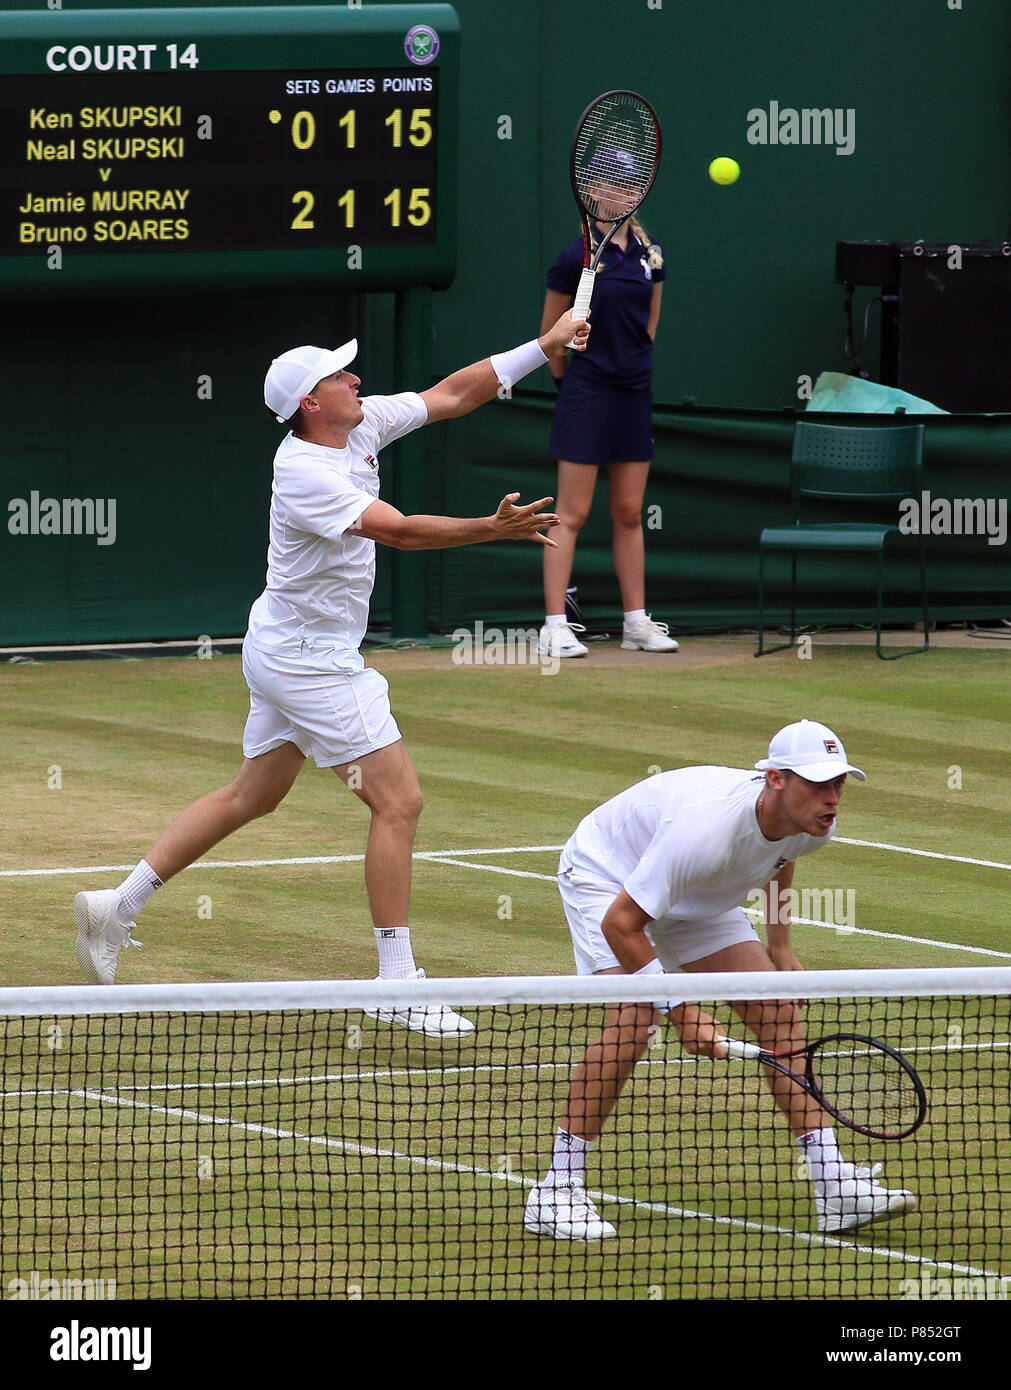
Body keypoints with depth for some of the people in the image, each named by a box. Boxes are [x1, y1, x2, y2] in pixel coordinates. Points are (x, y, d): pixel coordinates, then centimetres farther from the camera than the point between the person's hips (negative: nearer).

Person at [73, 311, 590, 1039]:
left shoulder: (360, 426, 1)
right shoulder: (305, 474, -25)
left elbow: (450, 396, 9)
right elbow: (402, 530, -30)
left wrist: (543, 348, 5)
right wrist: (495, 528, -38)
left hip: (284, 652, 10)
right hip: (313, 662, -10)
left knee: (253, 795, 19)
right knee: (399, 800, -10)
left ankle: (117, 907, 23)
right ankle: (397, 983, -8)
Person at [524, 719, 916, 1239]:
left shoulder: (812, 826, -19)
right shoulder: (706, 827, -43)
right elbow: (620, 924, -36)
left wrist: (780, 946, 8)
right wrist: (681, 1010, -35)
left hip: (696, 900, 7)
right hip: (606, 877, -7)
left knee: (778, 1011, -4)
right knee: (633, 1018, -28)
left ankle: (833, 1184, -1)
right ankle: (557, 1191, -21)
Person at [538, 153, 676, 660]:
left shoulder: (648, 253, 6)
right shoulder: (578, 257, -10)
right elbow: (551, 331, -1)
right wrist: (568, 375, 7)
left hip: (634, 391, 5)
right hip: (587, 393, -5)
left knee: (629, 512, 9)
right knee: (572, 513, -4)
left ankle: (637, 621, 13)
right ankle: (555, 626, -3)